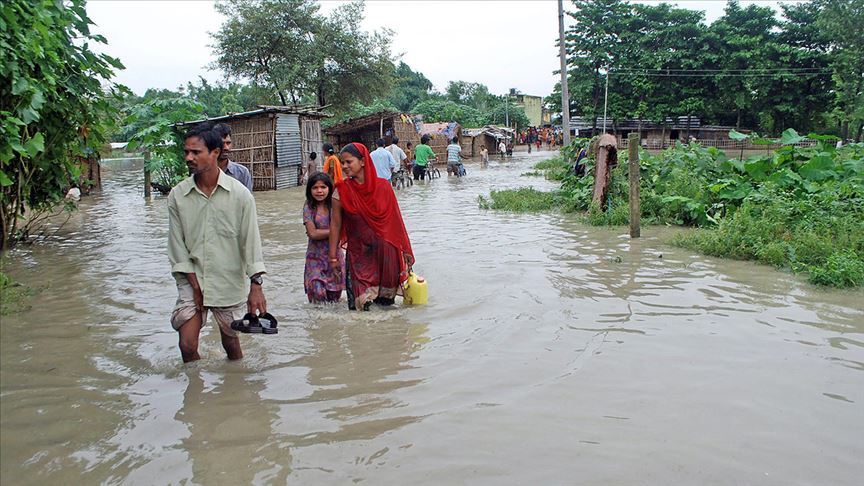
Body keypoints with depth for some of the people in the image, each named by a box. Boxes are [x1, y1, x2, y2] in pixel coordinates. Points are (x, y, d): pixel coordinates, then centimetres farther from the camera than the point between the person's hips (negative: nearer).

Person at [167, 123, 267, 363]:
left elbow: (251, 241, -8)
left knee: (231, 342, 12)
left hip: (230, 282, -1)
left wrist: (256, 285, -14)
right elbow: (177, 244, -2)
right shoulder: (177, 196, -3)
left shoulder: (239, 194, -8)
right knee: (187, 345, -4)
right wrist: (195, 286, -7)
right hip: (192, 281, 1)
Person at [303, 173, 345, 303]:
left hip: (334, 253, 1)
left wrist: (319, 233, -12)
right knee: (317, 292, -11)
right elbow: (312, 233, -11)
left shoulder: (334, 205, -2)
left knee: (334, 296, 6)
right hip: (316, 256, -1)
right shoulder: (309, 207, -5)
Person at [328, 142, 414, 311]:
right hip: (358, 254, -1)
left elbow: (396, 220, 3)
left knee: (386, 299, 9)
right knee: (360, 304, -3)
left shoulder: (383, 186, -3)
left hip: (385, 252, 1)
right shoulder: (341, 191, -5)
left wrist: (405, 250, 7)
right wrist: (333, 257, 1)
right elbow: (335, 224, 0)